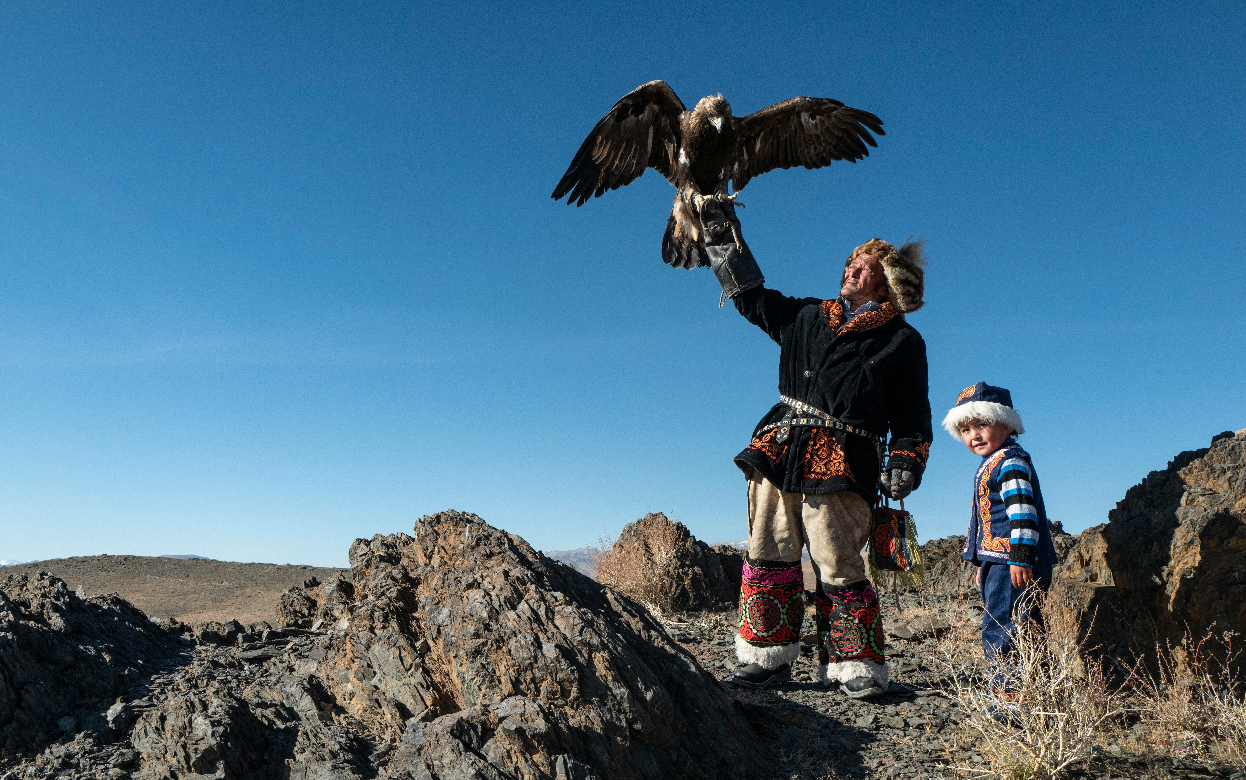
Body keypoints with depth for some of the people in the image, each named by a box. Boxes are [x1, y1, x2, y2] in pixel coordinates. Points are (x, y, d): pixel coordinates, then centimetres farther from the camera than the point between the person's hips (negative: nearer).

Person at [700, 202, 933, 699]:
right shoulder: (806, 317, 20)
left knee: (839, 569, -7)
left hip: (840, 465, -4)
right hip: (779, 450, 5)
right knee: (768, 557, 2)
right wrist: (723, 236, 27)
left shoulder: (901, 342, 9)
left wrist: (903, 469, -4)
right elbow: (750, 294, 28)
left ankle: (858, 667, 7)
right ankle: (769, 658, 12)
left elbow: (911, 419, 8)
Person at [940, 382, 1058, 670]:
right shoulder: (992, 465, 21)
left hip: (1012, 562, -11)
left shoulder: (1011, 463, -11)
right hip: (997, 560, 11)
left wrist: (1020, 558, -26)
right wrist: (983, 564, 29)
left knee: (1001, 630, -12)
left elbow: (1022, 511, -21)